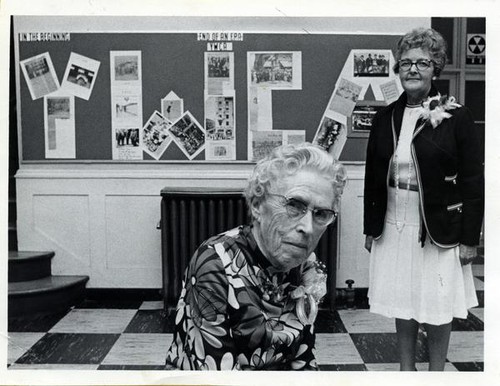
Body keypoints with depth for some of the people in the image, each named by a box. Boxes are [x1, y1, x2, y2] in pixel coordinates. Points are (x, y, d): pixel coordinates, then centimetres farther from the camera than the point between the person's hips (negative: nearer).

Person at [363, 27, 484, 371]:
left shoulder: (456, 117, -7)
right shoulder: (386, 118, 5)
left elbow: (473, 182, -7)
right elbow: (373, 177, 9)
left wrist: (470, 238, -9)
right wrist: (371, 228, 10)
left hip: (439, 231, -4)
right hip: (394, 227, 4)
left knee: (437, 310, 7)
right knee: (402, 307, 14)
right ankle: (406, 370, 31)